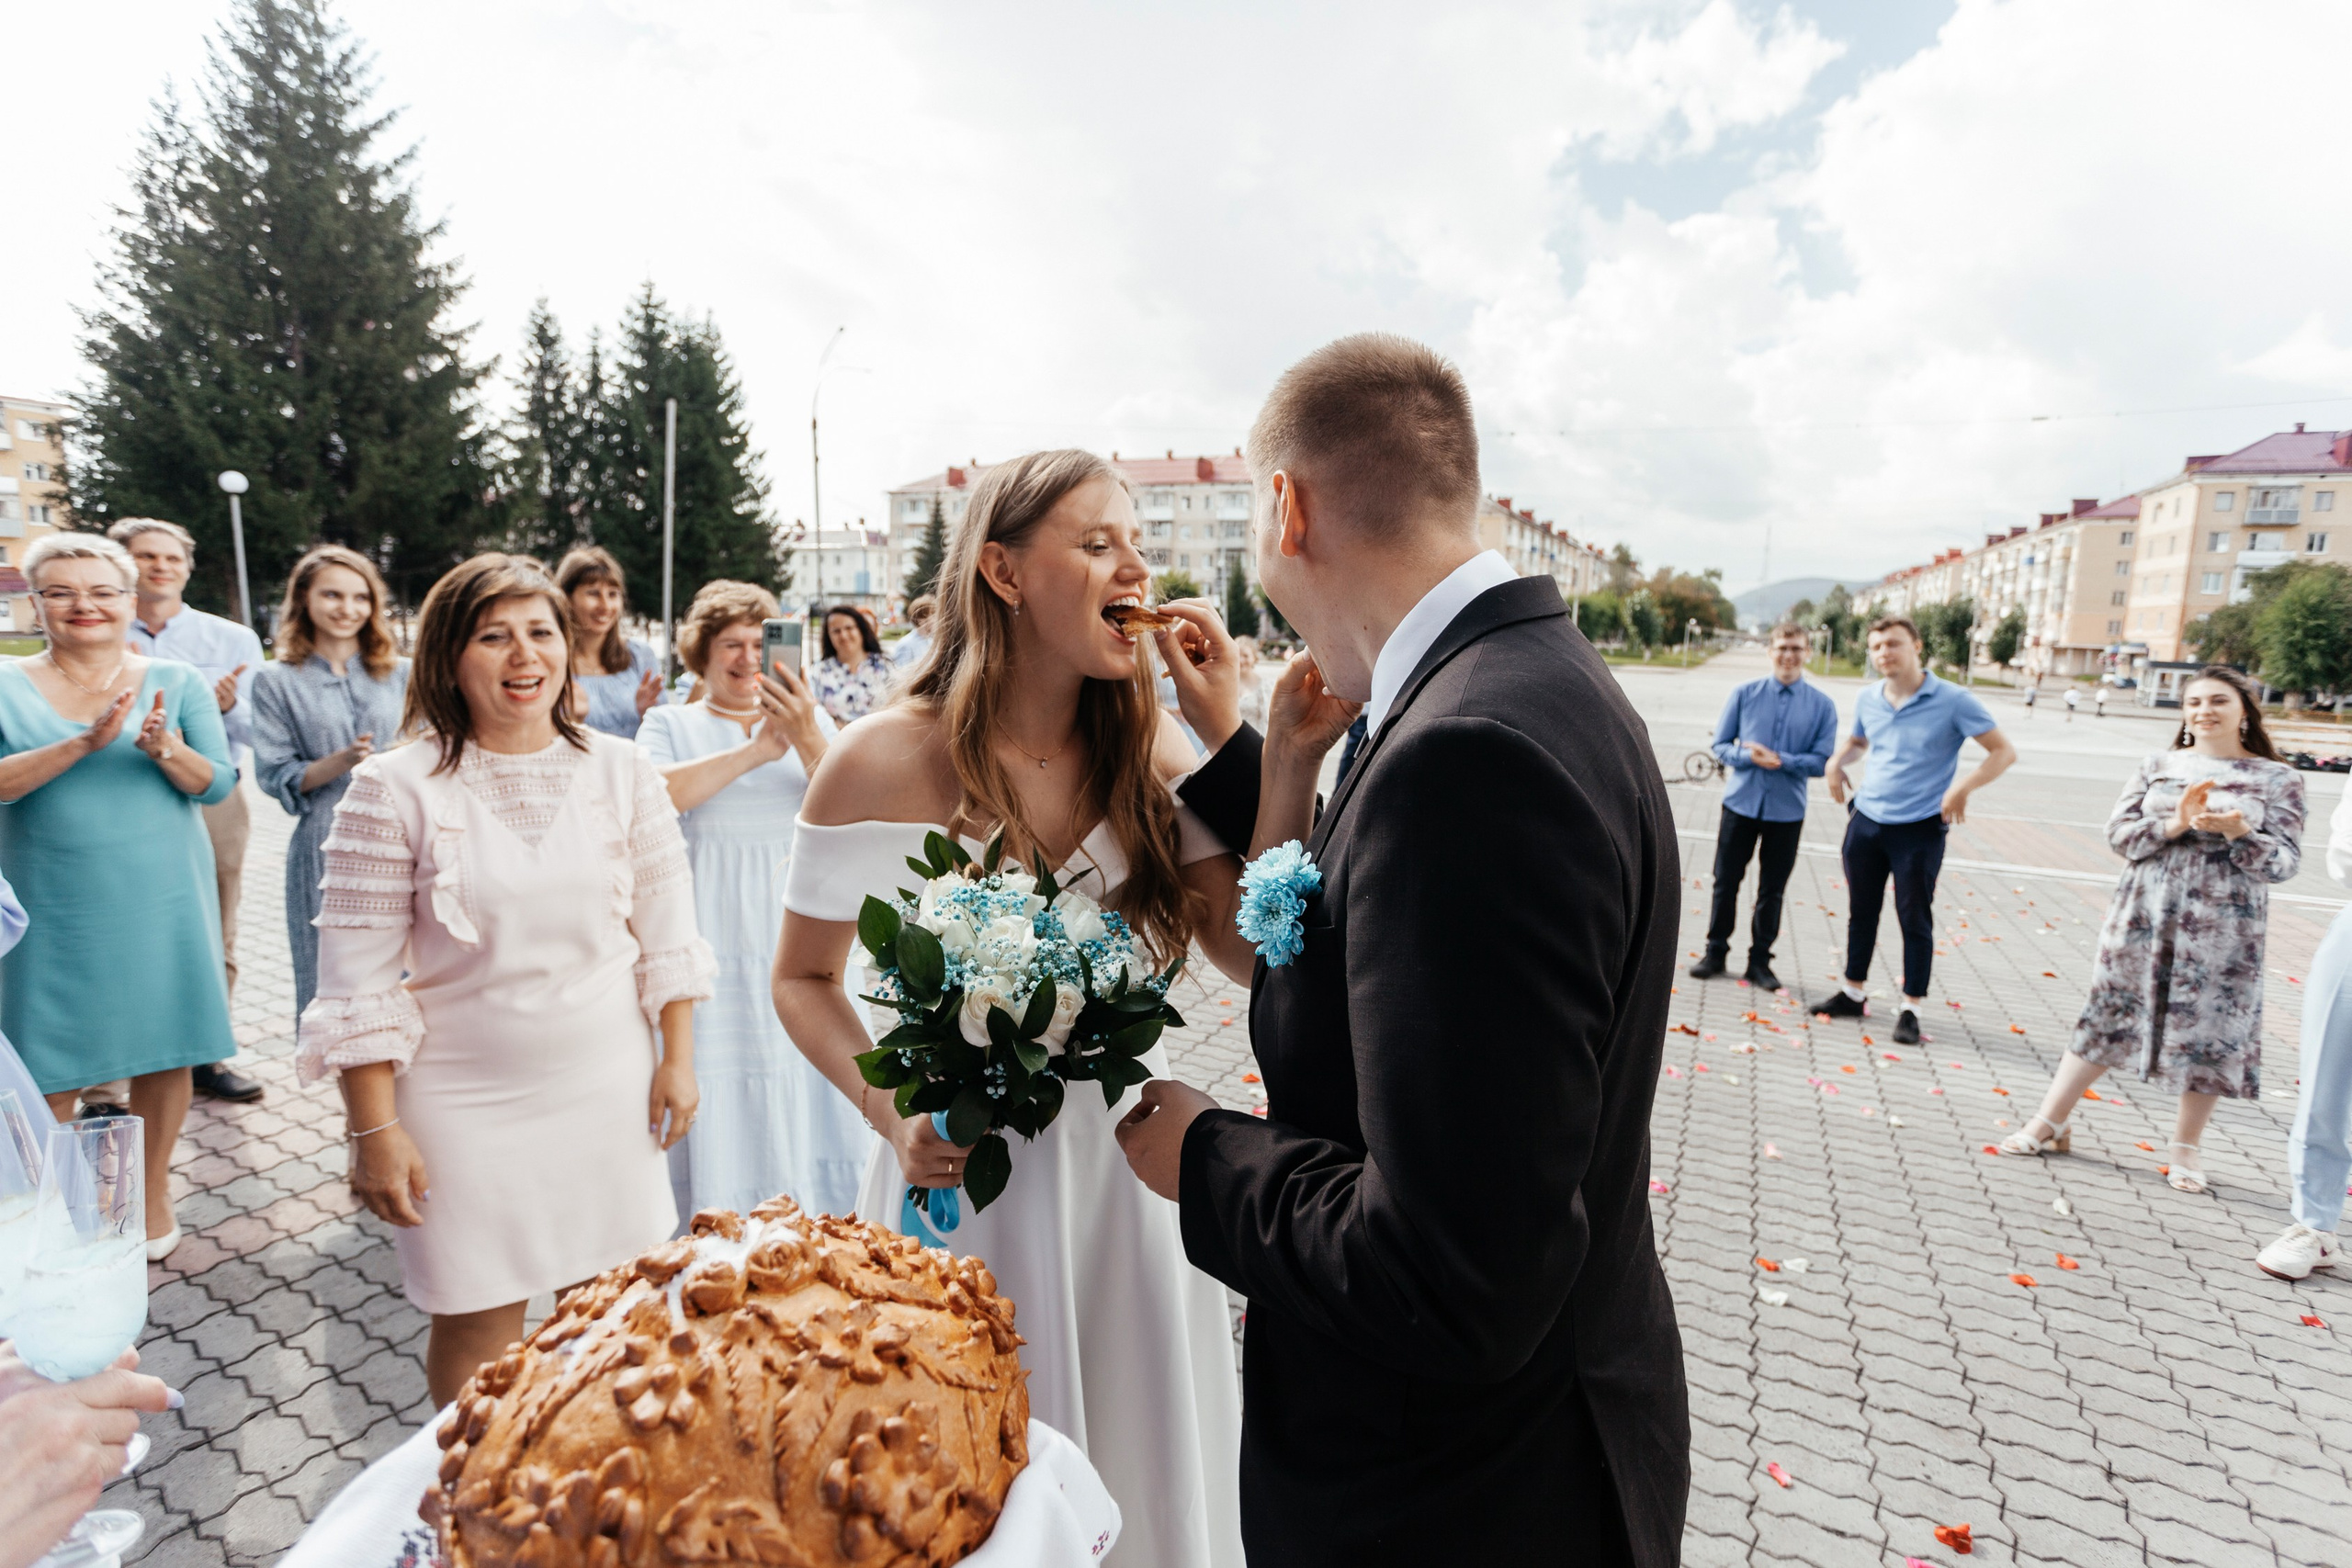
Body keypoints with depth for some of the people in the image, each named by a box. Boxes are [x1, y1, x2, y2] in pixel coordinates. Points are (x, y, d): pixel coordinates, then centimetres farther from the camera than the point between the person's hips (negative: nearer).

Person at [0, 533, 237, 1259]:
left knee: (163, 1049, 8)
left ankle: (154, 1191, 26)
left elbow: (217, 783, -3)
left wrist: (162, 749, -22)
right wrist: (82, 744, -24)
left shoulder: (176, 681, 2)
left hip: (160, 901, 0)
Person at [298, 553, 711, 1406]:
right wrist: (376, 1129, -7)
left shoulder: (622, 770, -2)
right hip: (465, 1103, -2)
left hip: (609, 1087, 3)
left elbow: (666, 930, 4)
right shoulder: (394, 788, -10)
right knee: (476, 1323, 11)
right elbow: (358, 977, -8)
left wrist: (677, 1061, 5)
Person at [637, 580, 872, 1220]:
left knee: (806, 1097, 4)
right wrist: (754, 751, -18)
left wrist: (808, 741, -19)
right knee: (719, 1094, -1)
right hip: (713, 944, -1)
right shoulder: (672, 723, 9)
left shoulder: (809, 720, 12)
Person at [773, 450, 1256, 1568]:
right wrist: (894, 1115, -18)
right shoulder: (884, 763, -14)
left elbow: (1253, 952, -12)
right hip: (962, 1173, -3)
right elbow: (802, 981, -2)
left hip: (1128, 1162, 3)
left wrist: (1234, 740, -17)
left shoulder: (1149, 750, -5)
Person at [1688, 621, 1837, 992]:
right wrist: (1750, 757, -19)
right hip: (1740, 804, 0)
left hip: (1787, 811, 0)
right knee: (1726, 882, 8)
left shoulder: (1822, 705, -2)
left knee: (1772, 891, 9)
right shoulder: (1745, 694, -1)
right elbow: (1721, 745, 1)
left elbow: (1822, 762, -4)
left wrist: (1781, 760, -20)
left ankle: (1760, 961, 21)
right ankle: (1715, 951, 22)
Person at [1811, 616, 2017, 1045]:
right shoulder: (1867, 699, 5)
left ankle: (1912, 1009, 15)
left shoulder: (1953, 701, -9)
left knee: (1915, 920, 3)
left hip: (1919, 829, -4)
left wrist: (1964, 787, -22)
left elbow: (2004, 751, -8)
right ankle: (1853, 994, 27)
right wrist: (1837, 761, 4)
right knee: (1861, 912, 14)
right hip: (1866, 820, 5)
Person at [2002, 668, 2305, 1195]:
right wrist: (2174, 824, -17)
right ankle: (2048, 1125, 16)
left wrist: (2238, 831, -20)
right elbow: (2118, 831, 0)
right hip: (2142, 919, 1)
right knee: (2107, 1017, 9)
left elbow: (2284, 861, -3)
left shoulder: (2276, 778, 2)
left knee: (2207, 1033, 5)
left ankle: (2185, 1148, 24)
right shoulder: (2159, 766, 5)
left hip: (2221, 930, -1)